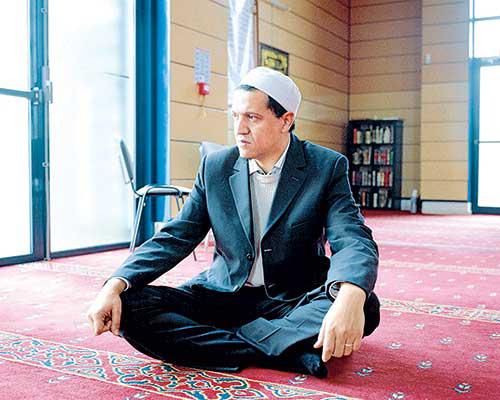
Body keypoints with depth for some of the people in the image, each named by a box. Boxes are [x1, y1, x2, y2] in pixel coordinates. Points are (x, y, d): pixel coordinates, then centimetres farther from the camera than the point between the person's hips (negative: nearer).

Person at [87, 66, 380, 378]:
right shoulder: (215, 167, 1)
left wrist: (350, 297, -44)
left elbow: (353, 241, -19)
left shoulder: (327, 167, -7)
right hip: (223, 295, 3)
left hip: (293, 302, -2)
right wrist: (115, 285, -18)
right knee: (130, 306, -20)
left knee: (366, 307, -32)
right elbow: (176, 237, -1)